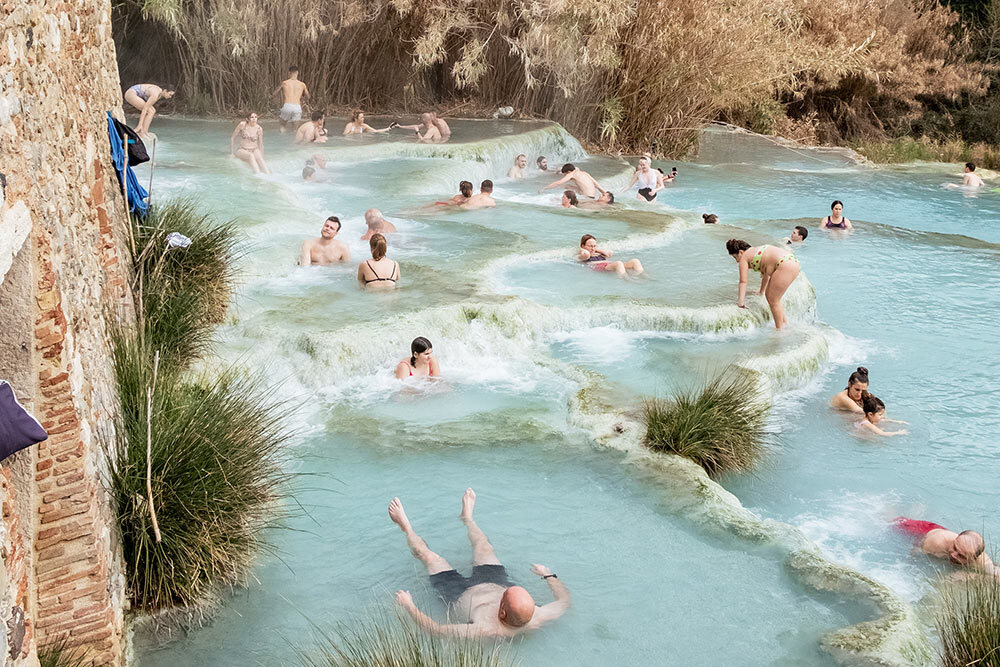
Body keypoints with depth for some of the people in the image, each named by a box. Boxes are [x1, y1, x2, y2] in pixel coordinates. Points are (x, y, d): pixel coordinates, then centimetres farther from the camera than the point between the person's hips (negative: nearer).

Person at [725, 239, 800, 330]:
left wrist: (740, 302, -3)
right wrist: (762, 291, 51)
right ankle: (785, 323, 28)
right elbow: (765, 273, 39)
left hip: (785, 266, -9)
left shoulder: (744, 257, 2)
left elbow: (743, 281, -2)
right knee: (769, 296, 20)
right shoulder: (756, 251, 28)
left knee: (773, 300, 0)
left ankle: (779, 330, 4)